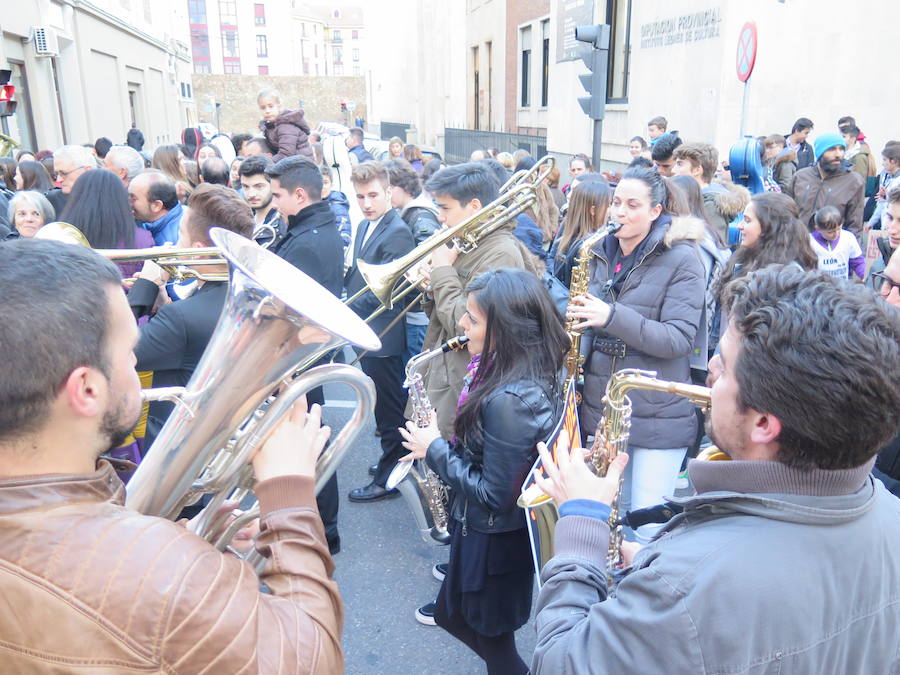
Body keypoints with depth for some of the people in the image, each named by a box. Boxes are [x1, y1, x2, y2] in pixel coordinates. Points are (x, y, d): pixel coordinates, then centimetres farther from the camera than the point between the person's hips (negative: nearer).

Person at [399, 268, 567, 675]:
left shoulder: (508, 400, -33)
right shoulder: (531, 371, -5)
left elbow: (494, 494, -26)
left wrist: (435, 450, -16)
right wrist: (445, 445, -1)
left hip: (494, 539, -9)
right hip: (486, 527, 9)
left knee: (490, 636, 16)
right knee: (452, 614, 26)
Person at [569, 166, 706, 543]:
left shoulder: (681, 259, -9)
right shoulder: (603, 254, 8)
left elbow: (678, 339, -17)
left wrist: (612, 316, -28)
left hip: (658, 414, -5)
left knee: (647, 525, 2)